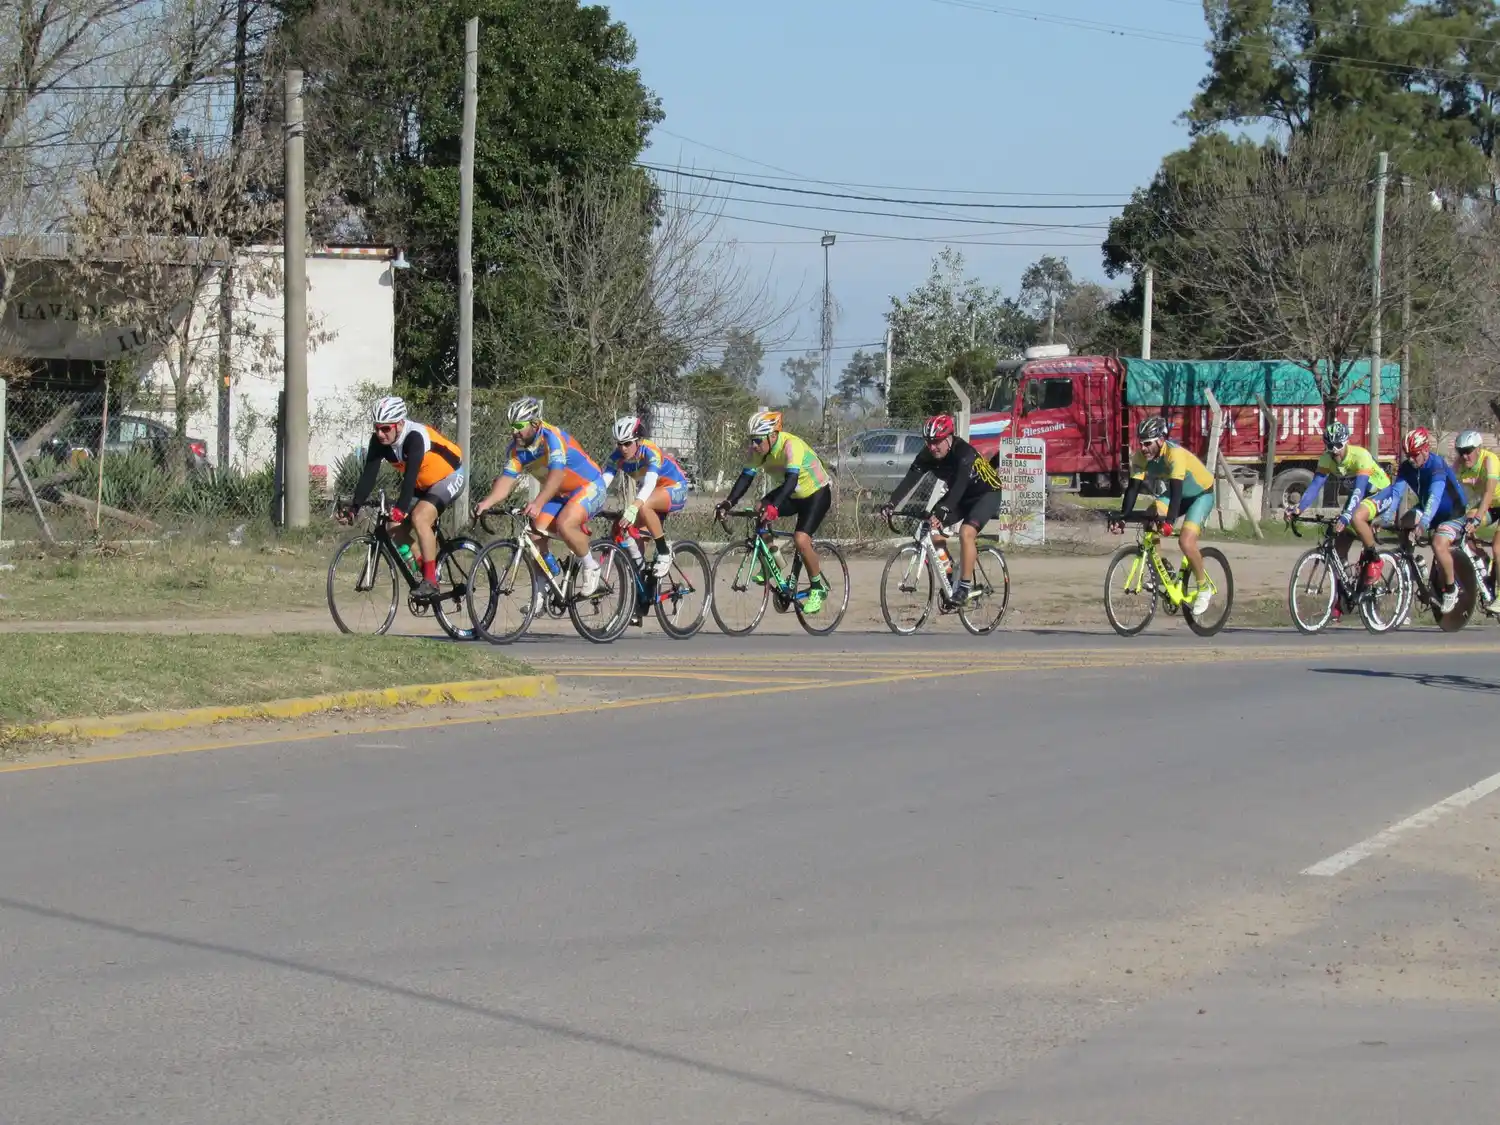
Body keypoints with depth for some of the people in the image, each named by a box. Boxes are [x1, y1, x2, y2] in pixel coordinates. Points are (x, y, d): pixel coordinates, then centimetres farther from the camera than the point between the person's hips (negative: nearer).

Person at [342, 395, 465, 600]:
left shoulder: (415, 436, -34)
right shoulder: (378, 440, -14)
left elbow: (410, 475, -44)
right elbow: (369, 475, -18)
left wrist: (400, 509, -54)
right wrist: (354, 507, -29)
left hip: (448, 477, -8)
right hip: (421, 484, 8)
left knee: (419, 518, -28)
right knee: (397, 529, -5)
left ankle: (430, 581, -23)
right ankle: (427, 572, 12)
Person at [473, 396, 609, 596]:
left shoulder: (552, 437, -28)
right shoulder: (516, 447, -7)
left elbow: (557, 474, -41)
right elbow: (507, 478, -14)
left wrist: (538, 503, -55)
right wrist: (487, 502, -32)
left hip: (588, 486, -7)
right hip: (560, 494, 7)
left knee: (564, 525, -31)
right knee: (535, 532, -9)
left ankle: (590, 566, -5)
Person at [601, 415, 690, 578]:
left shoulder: (650, 452, -31)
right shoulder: (616, 458, -15)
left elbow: (650, 484, -46)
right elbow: (602, 483, -25)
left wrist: (633, 508, -61)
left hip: (675, 488, -7)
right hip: (654, 493, 7)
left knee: (643, 506, -34)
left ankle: (664, 552, -20)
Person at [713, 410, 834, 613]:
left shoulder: (791, 445, -33)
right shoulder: (758, 449, -12)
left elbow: (791, 479, -44)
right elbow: (746, 477, -15)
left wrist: (774, 506, -58)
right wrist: (729, 502, -30)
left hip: (816, 493, -7)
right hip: (793, 494, 7)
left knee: (801, 540, -24)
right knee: (759, 512, -17)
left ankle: (818, 587, -4)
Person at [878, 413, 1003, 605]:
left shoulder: (964, 453, -33)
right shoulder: (927, 455, -15)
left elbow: (960, 485, -45)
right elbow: (909, 480, -23)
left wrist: (942, 512, -58)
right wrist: (890, 504, -37)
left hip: (987, 493, -7)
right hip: (959, 495, 7)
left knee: (966, 532, -29)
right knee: (931, 529, -9)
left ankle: (966, 585, -20)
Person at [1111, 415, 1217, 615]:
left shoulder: (1175, 454, -35)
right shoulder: (1140, 457, -18)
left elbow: (1176, 489, -44)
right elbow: (1133, 487, -19)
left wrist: (1169, 521, -56)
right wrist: (1122, 516, -32)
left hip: (1201, 494, -6)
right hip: (1176, 494, 6)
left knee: (1186, 542, -23)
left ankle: (1204, 588, -1)